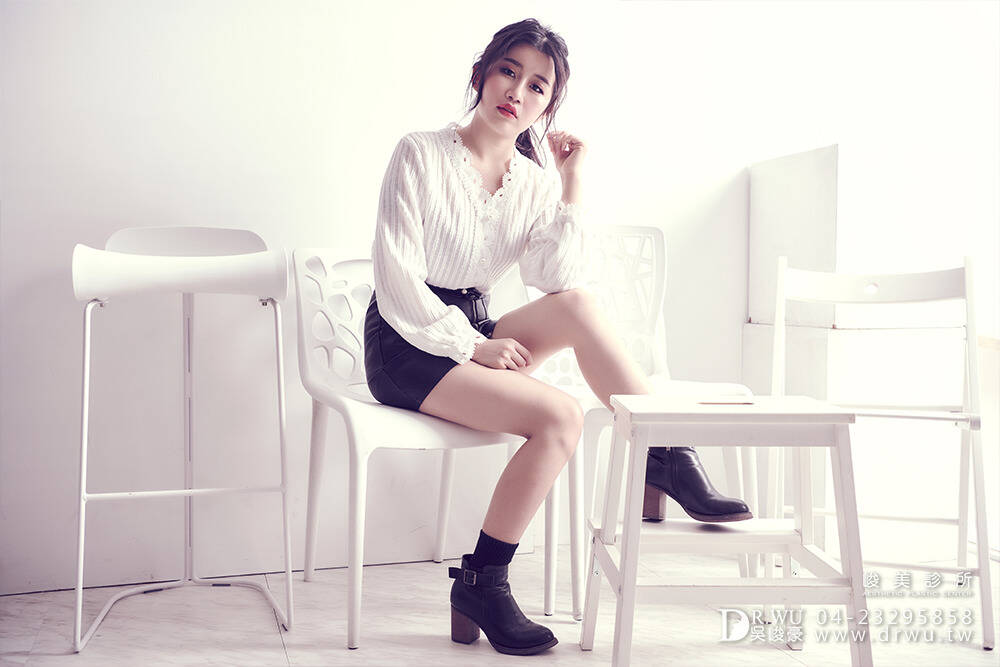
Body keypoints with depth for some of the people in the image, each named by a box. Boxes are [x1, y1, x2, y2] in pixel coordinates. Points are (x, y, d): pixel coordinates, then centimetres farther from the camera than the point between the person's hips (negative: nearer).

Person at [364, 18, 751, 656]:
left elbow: (558, 282, -10)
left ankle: (668, 459, -18)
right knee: (561, 416, -26)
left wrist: (571, 182, -10)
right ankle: (481, 584, -14)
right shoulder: (421, 155, -8)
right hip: (405, 344, -5)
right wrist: (474, 345, -18)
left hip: (472, 336, 5)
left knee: (576, 306, -25)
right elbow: (398, 282, -15)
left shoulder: (536, 183, 6)